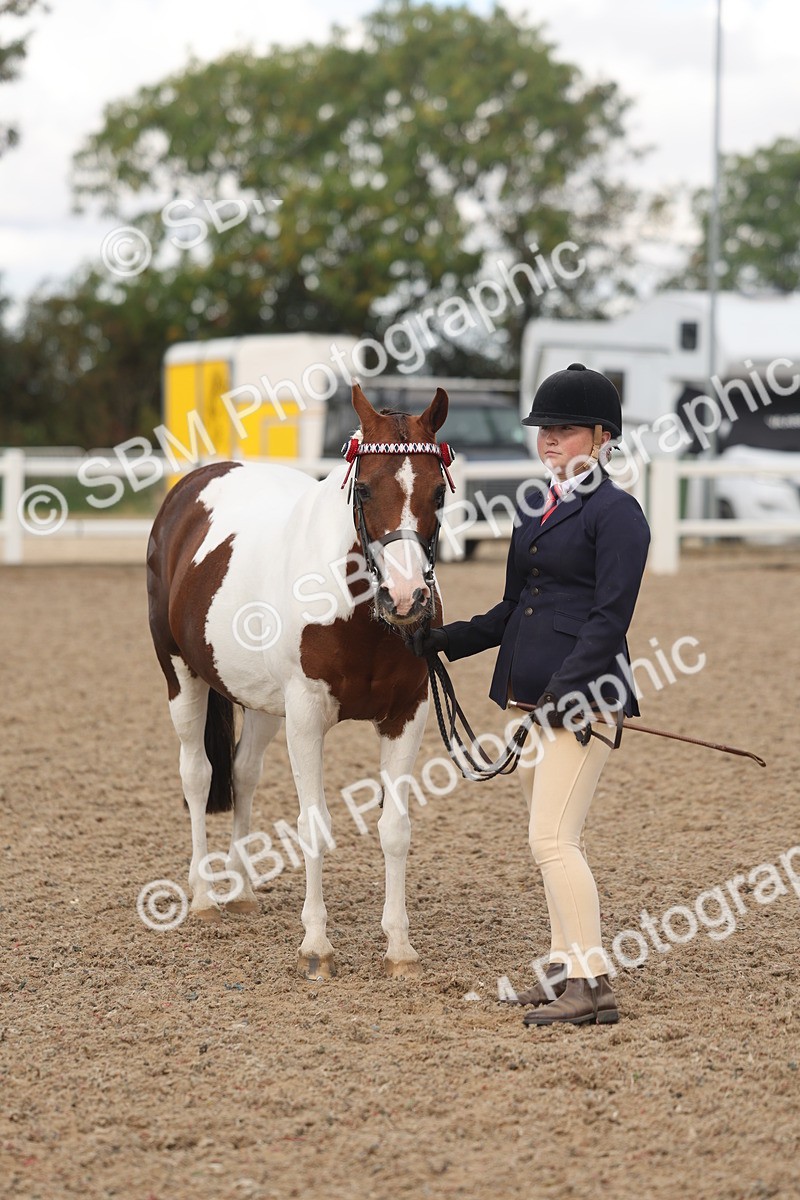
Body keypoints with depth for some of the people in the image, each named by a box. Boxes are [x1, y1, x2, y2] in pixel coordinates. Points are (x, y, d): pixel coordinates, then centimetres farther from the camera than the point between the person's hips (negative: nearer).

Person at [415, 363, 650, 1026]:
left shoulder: (616, 513, -9)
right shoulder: (534, 508, 16)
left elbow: (609, 618, -16)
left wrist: (565, 692, -24)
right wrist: (446, 639, 13)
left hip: (581, 697, -9)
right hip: (529, 696, 9)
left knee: (552, 839, -14)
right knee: (556, 840, 13)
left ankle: (594, 987, -12)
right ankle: (566, 968, 21)